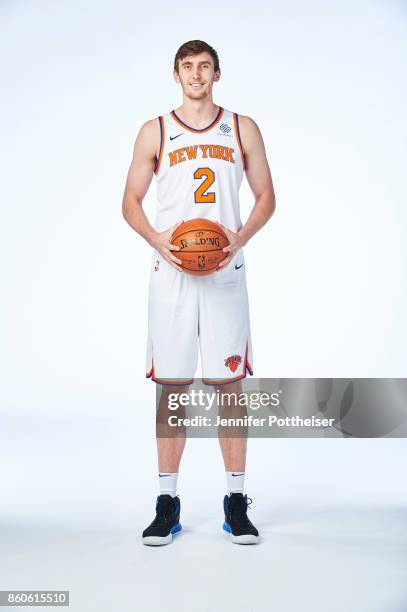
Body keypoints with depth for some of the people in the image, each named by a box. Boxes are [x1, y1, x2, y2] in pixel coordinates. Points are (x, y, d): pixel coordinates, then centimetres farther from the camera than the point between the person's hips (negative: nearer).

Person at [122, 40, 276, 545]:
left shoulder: (243, 129, 11)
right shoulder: (154, 133, 10)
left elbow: (266, 197, 10)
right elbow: (130, 202, 9)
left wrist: (240, 238, -9)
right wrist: (157, 240, -10)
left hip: (225, 272, 0)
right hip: (172, 273, 0)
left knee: (229, 384, 1)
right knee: (172, 386, 2)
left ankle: (236, 504, 13)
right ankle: (167, 504, 14)